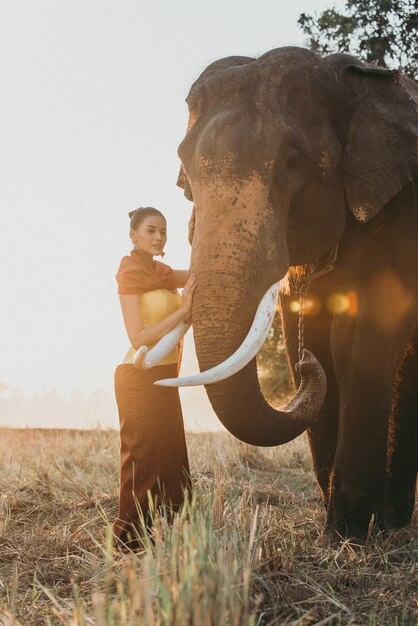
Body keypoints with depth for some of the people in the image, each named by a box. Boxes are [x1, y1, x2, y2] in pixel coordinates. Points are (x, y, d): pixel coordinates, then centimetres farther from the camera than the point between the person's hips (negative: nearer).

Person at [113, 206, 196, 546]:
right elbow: (138, 338, -19)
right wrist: (182, 310, -22)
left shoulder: (160, 272, 15)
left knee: (170, 461, 10)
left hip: (163, 377, 9)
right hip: (140, 377, -9)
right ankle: (130, 538, 3)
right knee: (144, 462, -5)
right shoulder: (131, 273, -10)